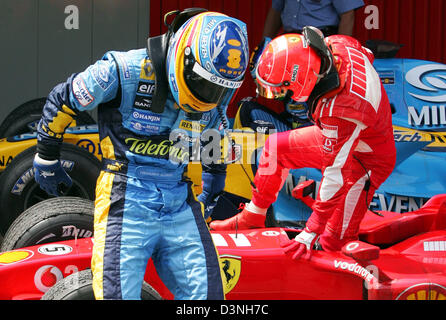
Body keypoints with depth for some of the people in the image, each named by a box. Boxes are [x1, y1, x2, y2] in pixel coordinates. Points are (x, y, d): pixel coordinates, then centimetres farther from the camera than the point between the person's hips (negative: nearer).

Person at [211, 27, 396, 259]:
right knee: (275, 147, 10)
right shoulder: (337, 44, -22)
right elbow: (367, 55, 3)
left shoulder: (339, 114, -42)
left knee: (333, 243, -5)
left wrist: (311, 233, -24)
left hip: (365, 161, -8)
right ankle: (252, 219, 24)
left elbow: (336, 176, -33)